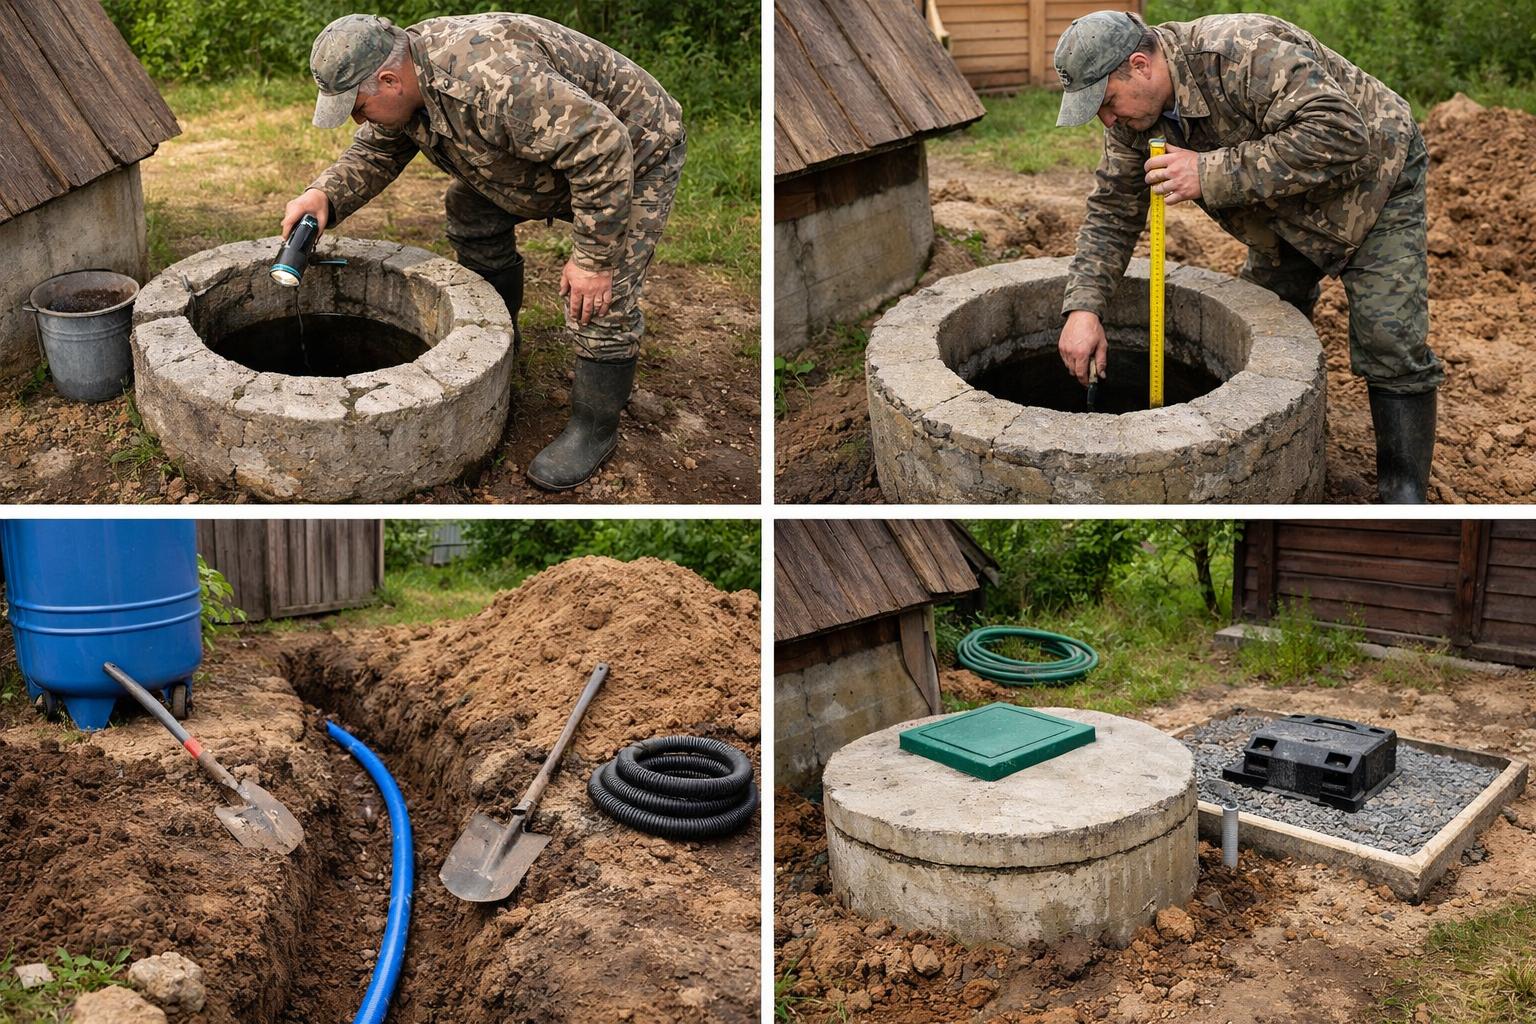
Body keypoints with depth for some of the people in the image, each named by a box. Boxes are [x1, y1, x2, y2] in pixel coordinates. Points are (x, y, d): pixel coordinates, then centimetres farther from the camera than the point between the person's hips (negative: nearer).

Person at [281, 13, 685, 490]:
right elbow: (374, 153, 6)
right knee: (471, 213, 12)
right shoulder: (402, 75, -9)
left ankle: (594, 428, 2)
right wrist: (325, 194, -15)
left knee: (601, 299, -15)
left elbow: (602, 149, -39)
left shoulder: (491, 81, -40)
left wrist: (594, 259, -31)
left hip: (632, 153, -9)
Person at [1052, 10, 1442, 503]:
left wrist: (1212, 173, -44)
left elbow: (1340, 135, -43)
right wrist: (1083, 307, -19)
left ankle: (1405, 496, -4)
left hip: (1371, 180, -8)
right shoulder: (1133, 112, -11)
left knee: (1388, 347, -13)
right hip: (1288, 211, 8)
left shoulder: (1242, 55, -36)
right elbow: (1112, 211, -6)